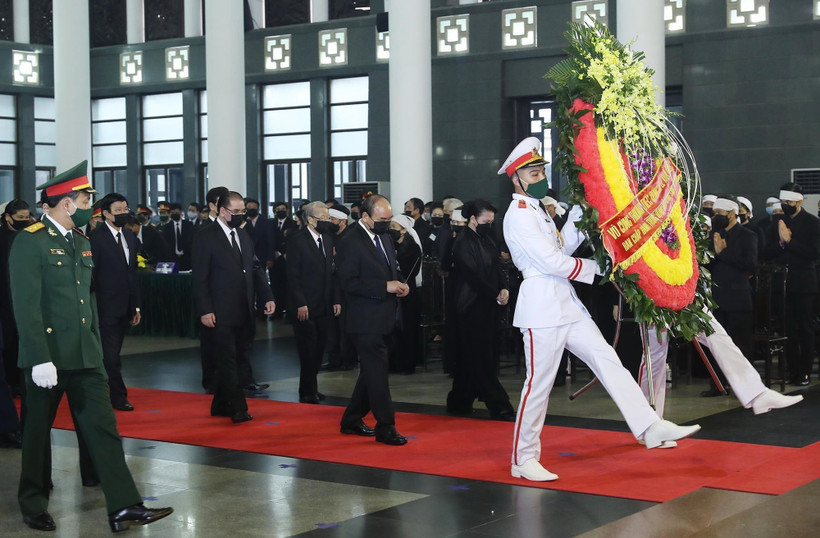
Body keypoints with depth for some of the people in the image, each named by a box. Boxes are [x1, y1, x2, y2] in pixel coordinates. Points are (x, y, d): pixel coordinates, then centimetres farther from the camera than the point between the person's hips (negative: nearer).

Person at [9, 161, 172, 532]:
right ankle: (33, 507, 24)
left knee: (103, 427, 1)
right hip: (49, 356, -7)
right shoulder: (30, 242, -12)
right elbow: (26, 306, -17)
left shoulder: (81, 242, 13)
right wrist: (40, 359, -22)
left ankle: (124, 508, 1)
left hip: (85, 355, 7)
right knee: (39, 432, 8)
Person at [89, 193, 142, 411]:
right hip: (106, 307, -7)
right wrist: (93, 308, -13)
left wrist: (136, 305, 15)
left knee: (112, 354, 12)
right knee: (111, 355, -3)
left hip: (125, 307, 7)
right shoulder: (96, 237, -9)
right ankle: (119, 396, 3)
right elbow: (91, 274, -10)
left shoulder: (130, 237, 13)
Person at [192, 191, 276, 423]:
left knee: (237, 359, 10)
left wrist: (267, 297, 5)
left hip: (244, 312, 7)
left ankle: (220, 406, 20)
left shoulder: (243, 235, 15)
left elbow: (255, 268, 17)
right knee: (227, 360, -6)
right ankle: (237, 408, -3)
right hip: (221, 312, -7)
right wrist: (205, 310, -15)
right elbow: (200, 277, -9)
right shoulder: (206, 236, -6)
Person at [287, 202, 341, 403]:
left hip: (323, 306, 6)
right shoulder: (297, 241, -9)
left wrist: (336, 300, 9)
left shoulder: (328, 239, 12)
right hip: (305, 307, -6)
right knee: (308, 350, -2)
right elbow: (293, 275, -11)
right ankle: (308, 392, 8)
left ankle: (310, 388, 18)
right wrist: (300, 304, -16)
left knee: (319, 348, 8)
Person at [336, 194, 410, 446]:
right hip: (366, 321, -9)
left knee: (372, 372, 16)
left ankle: (352, 421, 27)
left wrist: (400, 285, 4)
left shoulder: (385, 237, 13)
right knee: (377, 373, -6)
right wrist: (385, 287, -21)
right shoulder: (350, 243, -13)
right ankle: (385, 427, 0)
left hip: (385, 320, 9)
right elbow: (349, 283, -19)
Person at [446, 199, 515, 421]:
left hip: (488, 307, 9)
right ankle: (498, 406, -5)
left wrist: (504, 289, -6)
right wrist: (496, 295, -14)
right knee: (481, 359, -5)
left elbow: (497, 269, 13)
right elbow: (474, 276, -16)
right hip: (471, 308, -8)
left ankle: (459, 402, 22)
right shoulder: (463, 244, -12)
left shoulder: (488, 241, 14)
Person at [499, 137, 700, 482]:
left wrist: (577, 218, 6)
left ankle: (650, 427, -2)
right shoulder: (518, 214, -11)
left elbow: (561, 247, 16)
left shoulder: (536, 211, 20)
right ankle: (523, 460, 6)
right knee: (539, 383, -4)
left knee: (607, 360, 1)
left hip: (565, 302, 10)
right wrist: (595, 267, -6)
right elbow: (550, 261, -16)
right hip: (541, 304, -10)